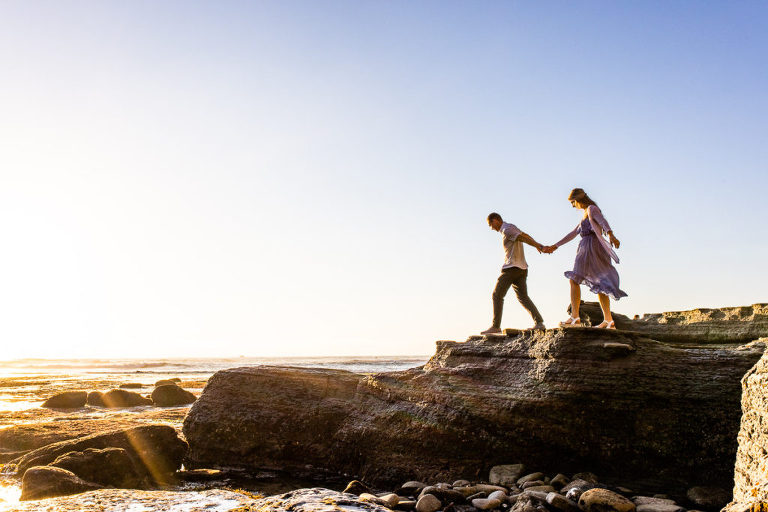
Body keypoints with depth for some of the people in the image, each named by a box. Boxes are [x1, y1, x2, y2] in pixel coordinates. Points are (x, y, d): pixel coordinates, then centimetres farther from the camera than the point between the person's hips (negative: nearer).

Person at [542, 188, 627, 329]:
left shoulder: (592, 209, -2)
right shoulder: (586, 215, 27)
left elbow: (603, 221, -23)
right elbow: (573, 234, 29)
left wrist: (611, 235, -43)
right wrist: (555, 247, 29)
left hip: (590, 247, -10)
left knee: (574, 280, -11)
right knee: (598, 285, 6)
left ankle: (574, 317, -17)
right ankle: (608, 321, 4)